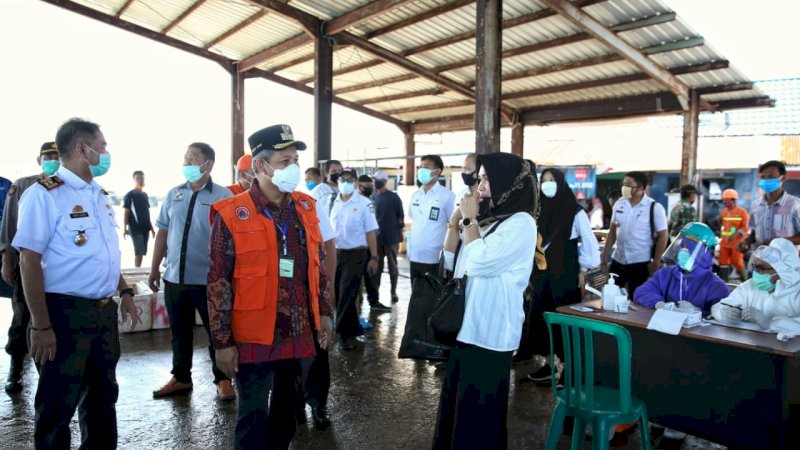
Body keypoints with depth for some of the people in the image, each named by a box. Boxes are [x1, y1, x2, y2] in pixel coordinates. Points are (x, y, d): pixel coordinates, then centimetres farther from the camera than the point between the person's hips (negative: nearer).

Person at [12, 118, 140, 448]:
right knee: (57, 407, 7)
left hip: (105, 311, 8)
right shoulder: (44, 194, -13)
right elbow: (30, 261, -16)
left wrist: (124, 292, 14)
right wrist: (41, 326, -19)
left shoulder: (99, 195, 12)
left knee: (103, 397, 19)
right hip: (65, 313, -7)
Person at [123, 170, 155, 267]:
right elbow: (126, 212, -6)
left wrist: (151, 227, 16)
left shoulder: (145, 195, 14)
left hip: (145, 227, 6)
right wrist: (125, 228, -12)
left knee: (143, 252, 7)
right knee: (139, 252, -9)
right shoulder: (129, 195, -3)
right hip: (135, 228, -6)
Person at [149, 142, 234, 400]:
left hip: (209, 280, -5)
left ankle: (222, 379, 21)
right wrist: (155, 268, 12)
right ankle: (181, 377, 32)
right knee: (180, 331, 17)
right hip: (174, 277, 5)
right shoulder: (174, 194, 8)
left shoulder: (223, 196, -7)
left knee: (217, 332, 6)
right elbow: (163, 232, 12)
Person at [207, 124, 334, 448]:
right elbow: (218, 284, -10)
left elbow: (318, 265, 12)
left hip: (299, 334, 5)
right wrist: (223, 342, -9)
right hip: (254, 338, -5)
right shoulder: (231, 215, -12)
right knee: (253, 416, 8)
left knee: (286, 408, 20)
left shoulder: (305, 208, 5)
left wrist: (324, 313, 10)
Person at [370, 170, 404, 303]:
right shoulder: (372, 197, 7)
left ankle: (393, 292, 18)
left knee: (392, 266, 7)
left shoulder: (394, 197, -4)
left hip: (391, 238, -3)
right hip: (375, 238, 3)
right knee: (376, 266, 8)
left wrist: (399, 238, -5)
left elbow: (400, 218, -3)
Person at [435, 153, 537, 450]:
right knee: (456, 407, 20)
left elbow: (479, 262, -25)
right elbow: (451, 262, 13)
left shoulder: (521, 223, -14)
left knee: (479, 414, 6)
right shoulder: (485, 220, 10)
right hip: (465, 327, 8)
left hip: (489, 334, -8)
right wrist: (456, 218, 3)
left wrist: (469, 219, -13)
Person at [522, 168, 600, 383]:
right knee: (540, 316, 4)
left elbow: (590, 242, -7)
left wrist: (582, 270, -6)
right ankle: (548, 363, 14)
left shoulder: (575, 211, -8)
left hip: (566, 273, -5)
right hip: (543, 272, 5)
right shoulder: (541, 210, 8)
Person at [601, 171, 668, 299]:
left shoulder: (654, 208, -11)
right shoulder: (619, 203, 2)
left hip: (641, 263, -4)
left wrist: (655, 262, -10)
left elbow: (662, 236, -7)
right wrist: (605, 254, 8)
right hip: (618, 260, 4)